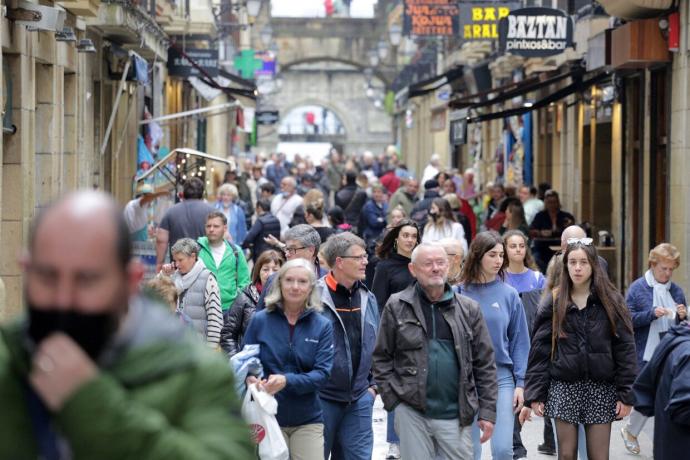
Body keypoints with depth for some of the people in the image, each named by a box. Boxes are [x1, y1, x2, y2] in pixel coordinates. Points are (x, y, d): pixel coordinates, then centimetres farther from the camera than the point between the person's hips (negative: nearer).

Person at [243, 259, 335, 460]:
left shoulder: (322, 326, 0)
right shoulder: (260, 320, 0)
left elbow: (322, 373, -8)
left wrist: (287, 381, -25)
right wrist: (250, 379, -18)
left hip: (308, 420, 0)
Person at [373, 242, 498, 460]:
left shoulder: (468, 309, 6)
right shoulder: (396, 307, 1)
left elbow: (485, 363, 7)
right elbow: (382, 358, 5)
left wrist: (487, 411, 2)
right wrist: (392, 400, -4)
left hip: (456, 415, 1)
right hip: (411, 411, -1)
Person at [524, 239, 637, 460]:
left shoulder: (610, 300, 1)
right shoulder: (554, 302, 3)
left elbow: (625, 348, -1)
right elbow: (540, 350, 3)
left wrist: (626, 394, -6)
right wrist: (536, 392, -4)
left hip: (601, 389, -1)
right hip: (563, 387, 1)